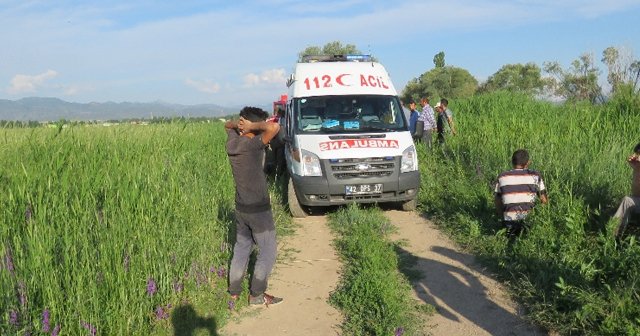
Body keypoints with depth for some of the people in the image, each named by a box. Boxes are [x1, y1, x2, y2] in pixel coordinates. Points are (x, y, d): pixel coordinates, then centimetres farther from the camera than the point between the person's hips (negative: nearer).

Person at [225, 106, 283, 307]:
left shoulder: (232, 143, -1)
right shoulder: (252, 145, -23)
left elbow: (228, 125, 22)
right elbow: (274, 128, -38)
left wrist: (239, 124, 1)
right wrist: (253, 126, -22)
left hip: (241, 208, 8)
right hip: (258, 210, -8)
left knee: (241, 248, 19)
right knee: (268, 252, 6)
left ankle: (234, 291, 26)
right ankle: (256, 295, 11)